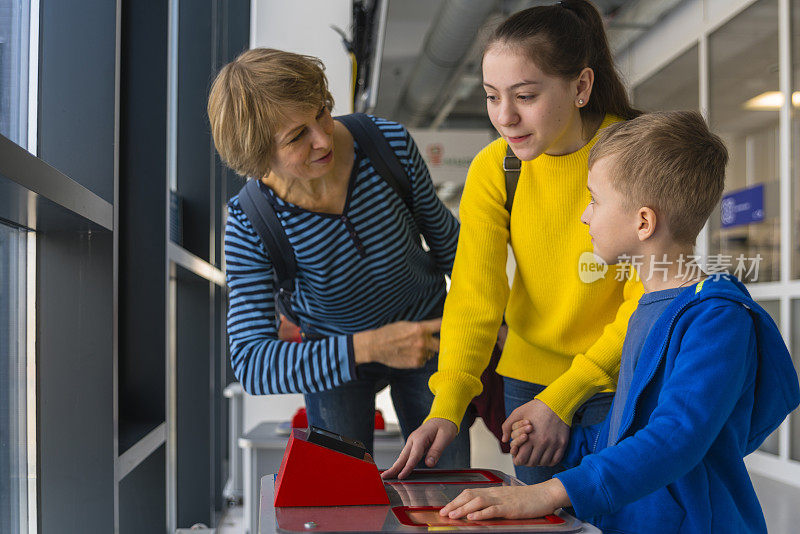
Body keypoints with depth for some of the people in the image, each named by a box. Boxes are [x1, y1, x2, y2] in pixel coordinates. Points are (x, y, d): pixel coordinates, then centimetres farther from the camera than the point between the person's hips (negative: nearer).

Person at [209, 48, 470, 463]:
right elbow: (251, 364, -35)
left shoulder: (389, 143, -26)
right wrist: (369, 347, -47)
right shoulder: (249, 226, -30)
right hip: (334, 352, -1)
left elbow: (441, 230, -6)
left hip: (427, 331, 2)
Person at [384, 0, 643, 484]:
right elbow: (475, 296, -14)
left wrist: (562, 398, -24)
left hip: (620, 377, -2)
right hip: (530, 374, 3)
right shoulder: (493, 169, -10)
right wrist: (446, 408, -28)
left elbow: (650, 300, -17)